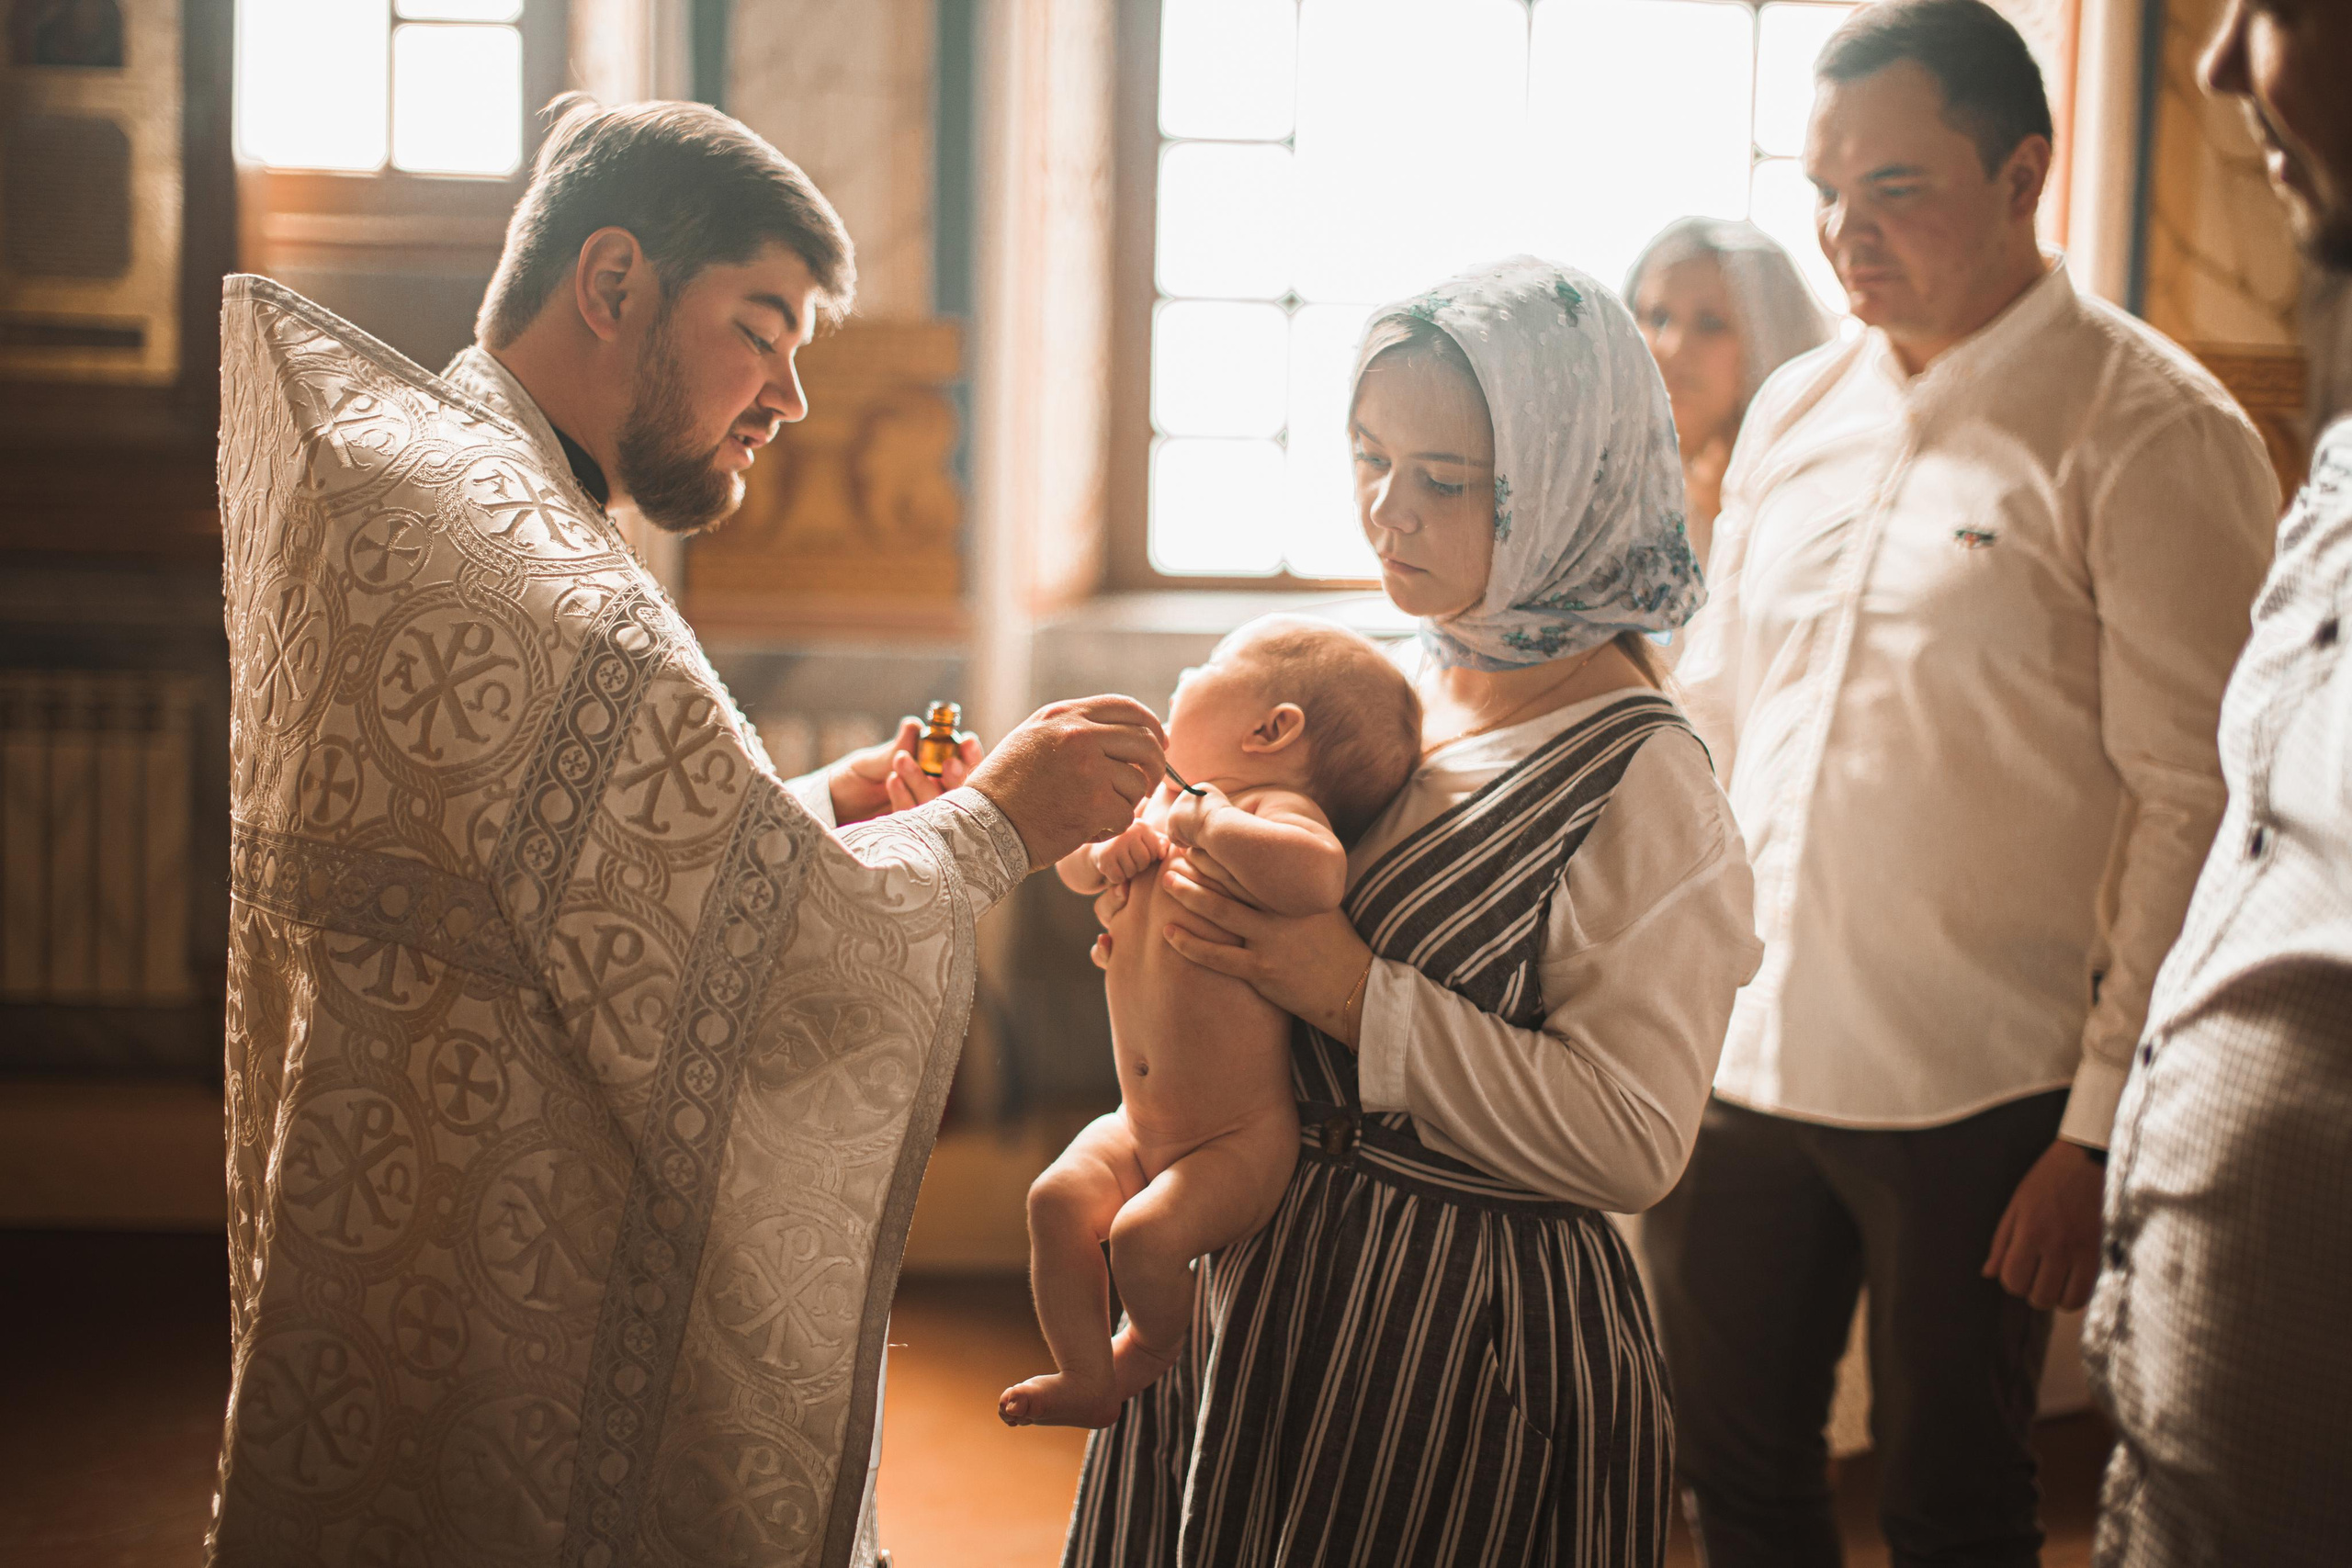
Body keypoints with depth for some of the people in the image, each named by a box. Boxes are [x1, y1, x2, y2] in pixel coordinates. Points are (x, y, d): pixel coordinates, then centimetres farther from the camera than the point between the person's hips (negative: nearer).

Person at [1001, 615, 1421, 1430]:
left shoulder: (1277, 811, -18)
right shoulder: (1160, 804, 9)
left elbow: (1318, 876, -41)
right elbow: (1073, 862, 19)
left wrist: (1211, 823, -31)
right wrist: (1102, 849, -4)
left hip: (1239, 1139, -8)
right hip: (1141, 1126, 8)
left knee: (1145, 1236, -21)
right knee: (1060, 1198, -11)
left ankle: (1147, 1352, 11)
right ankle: (1086, 1377, 5)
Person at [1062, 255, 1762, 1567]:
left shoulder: (1640, 781, -17)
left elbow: (1633, 1139, -22)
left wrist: (1360, 999, -24)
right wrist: (1171, 892, -5)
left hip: (1462, 1341, -7)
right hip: (1257, 1288, 7)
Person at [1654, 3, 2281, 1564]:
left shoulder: (2153, 434, -9)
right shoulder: (1794, 414, 10)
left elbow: (2193, 809, -12)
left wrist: (2103, 1126, -14)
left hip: (1976, 1097, -5)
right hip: (1738, 1066, 6)